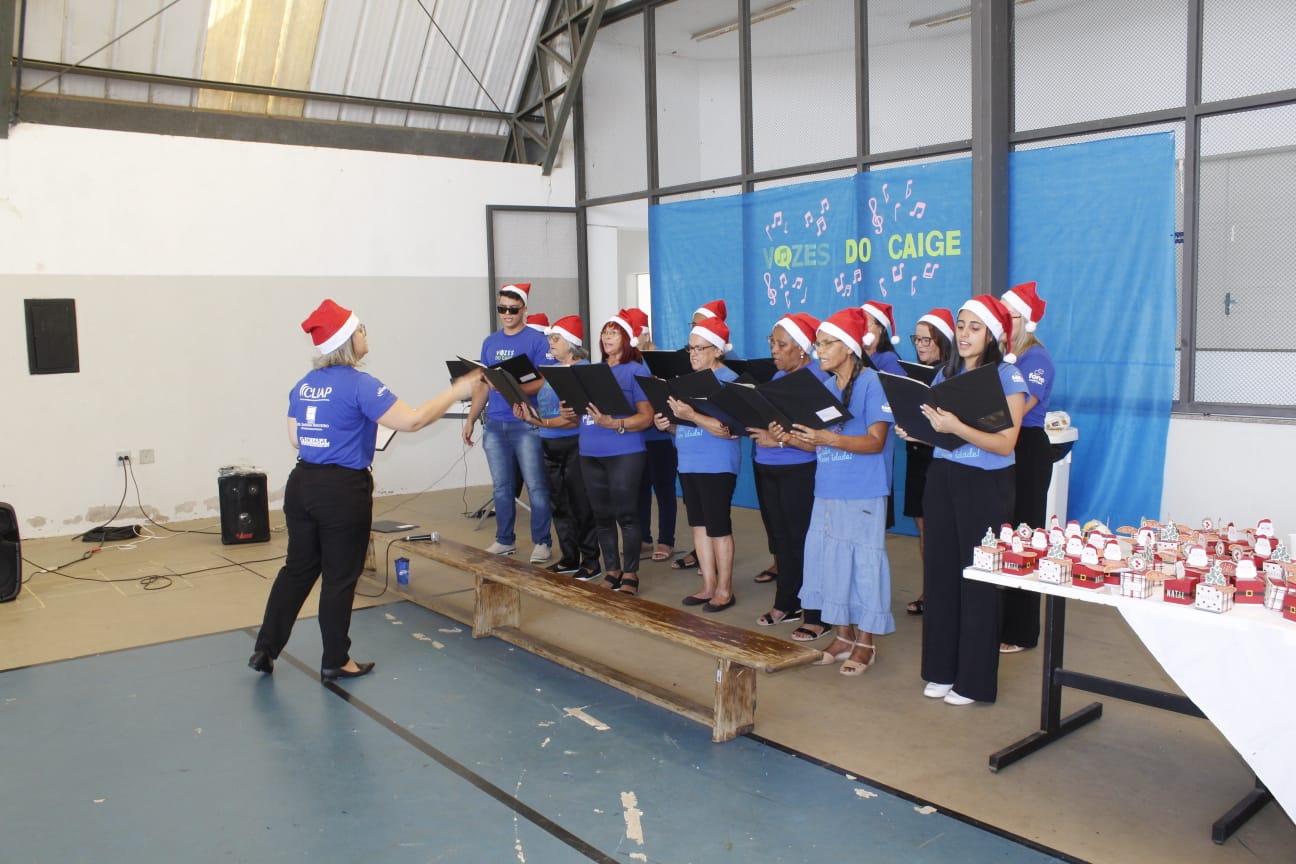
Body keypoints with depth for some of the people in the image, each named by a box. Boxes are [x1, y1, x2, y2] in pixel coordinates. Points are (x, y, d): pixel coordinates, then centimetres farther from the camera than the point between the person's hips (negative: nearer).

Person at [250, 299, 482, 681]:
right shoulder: (359, 385, -15)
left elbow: (295, 438, 16)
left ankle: (265, 649, 22)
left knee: (298, 568, 17)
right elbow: (412, 421, -20)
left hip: (302, 483, 7)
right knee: (340, 577, 5)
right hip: (342, 491, -7)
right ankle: (335, 661, 17)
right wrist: (457, 392, -12)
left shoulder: (304, 385, 9)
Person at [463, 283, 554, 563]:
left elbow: (544, 382, -12)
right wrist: (471, 419, 11)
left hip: (526, 425, -5)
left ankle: (542, 543, 8)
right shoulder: (490, 342, 12)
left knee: (535, 486, -1)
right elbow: (483, 384, 16)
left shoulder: (537, 341, -6)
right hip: (494, 425, 6)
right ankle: (504, 540, 23)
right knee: (501, 487, 12)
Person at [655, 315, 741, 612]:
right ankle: (709, 585, 21)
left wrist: (691, 415, -29)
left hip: (716, 467, -8)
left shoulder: (728, 380, -12)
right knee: (699, 524, 12)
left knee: (718, 526, -1)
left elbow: (728, 429, -22)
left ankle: (724, 589, 11)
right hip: (689, 464, 8)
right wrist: (668, 424, 0)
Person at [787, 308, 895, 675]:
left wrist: (828, 438, -27)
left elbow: (876, 441, -16)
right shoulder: (825, 386, 12)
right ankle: (843, 635, 25)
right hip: (827, 491, 7)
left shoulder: (872, 382, -8)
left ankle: (866, 642, 15)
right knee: (829, 559, 11)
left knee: (864, 562, 1)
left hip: (863, 494, -7)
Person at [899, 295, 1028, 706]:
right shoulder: (946, 374, 10)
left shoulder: (1007, 377, -7)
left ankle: (975, 680, 13)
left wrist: (956, 427, -27)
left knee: (978, 579, 1)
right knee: (939, 572, 7)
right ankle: (941, 669, 20)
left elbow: (1005, 443, -16)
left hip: (985, 486, -5)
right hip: (942, 479, 5)